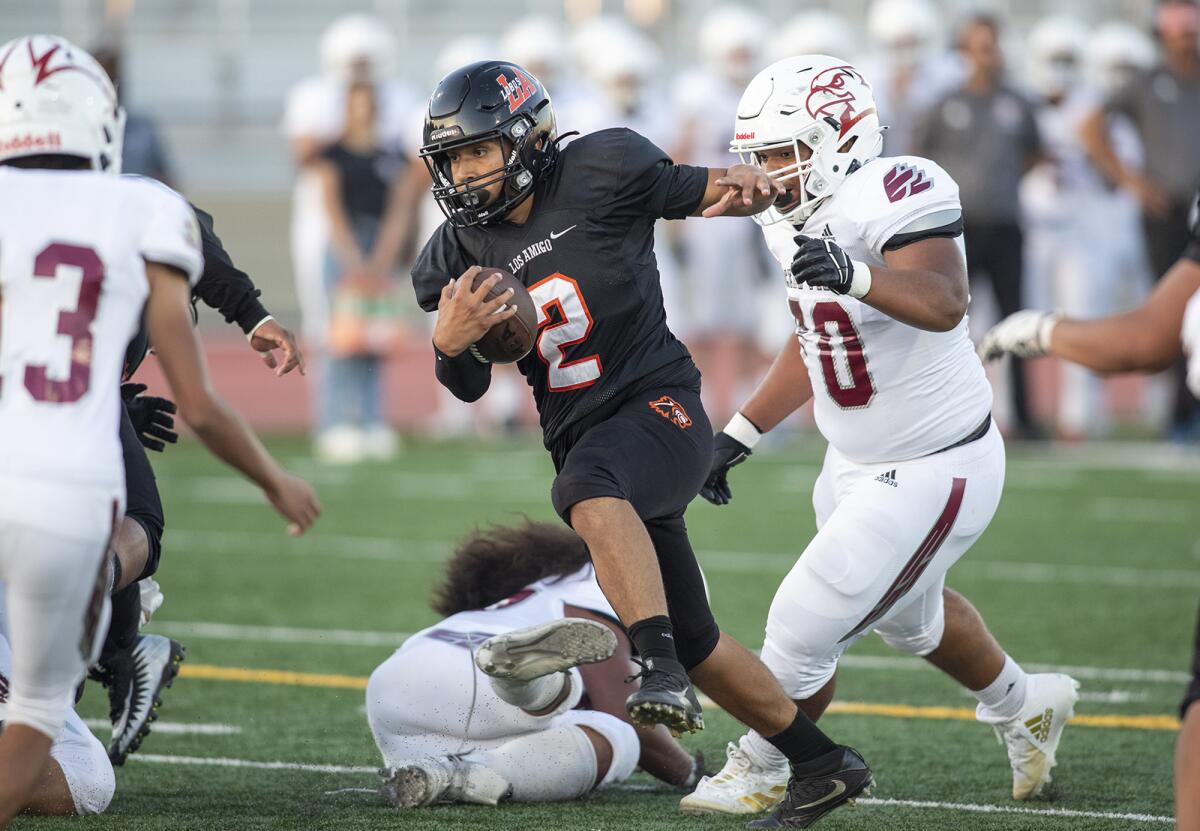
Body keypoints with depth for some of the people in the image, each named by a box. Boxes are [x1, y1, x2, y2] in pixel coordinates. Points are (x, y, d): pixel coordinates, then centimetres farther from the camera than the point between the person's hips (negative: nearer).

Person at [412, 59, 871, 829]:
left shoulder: (600, 172, -9)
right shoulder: (462, 253, 4)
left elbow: (696, 193, 4)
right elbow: (469, 388, 9)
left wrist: (743, 186, -19)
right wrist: (450, 342, -13)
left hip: (660, 405, -6)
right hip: (586, 439, 6)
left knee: (589, 484, -40)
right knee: (693, 639, 10)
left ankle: (664, 673, -48)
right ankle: (822, 763, 26)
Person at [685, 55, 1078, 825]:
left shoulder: (894, 197, -27)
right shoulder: (804, 219, 1)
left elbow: (944, 305, -43)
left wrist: (854, 275, -59)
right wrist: (740, 435, 13)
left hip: (933, 471, -10)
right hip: (858, 464, 10)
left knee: (804, 630, -6)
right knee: (911, 616, 30)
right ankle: (1027, 706, 55)